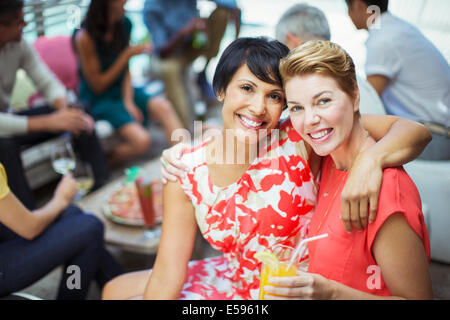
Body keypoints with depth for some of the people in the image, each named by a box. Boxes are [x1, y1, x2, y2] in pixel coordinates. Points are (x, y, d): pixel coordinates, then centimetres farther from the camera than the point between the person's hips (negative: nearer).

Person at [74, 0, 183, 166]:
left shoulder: (124, 25, -1)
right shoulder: (85, 37, -19)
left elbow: (126, 70, 4)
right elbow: (98, 85, -13)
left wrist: (128, 101, -11)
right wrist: (128, 54, -18)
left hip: (122, 90, 6)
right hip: (97, 99, -5)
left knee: (163, 107, -23)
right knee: (141, 141, -23)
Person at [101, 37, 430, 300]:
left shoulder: (298, 141, -21)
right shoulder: (187, 170, -12)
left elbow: (414, 130, -23)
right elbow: (167, 276, -11)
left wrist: (368, 162, -42)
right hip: (230, 276, 5)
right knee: (115, 290, 14)